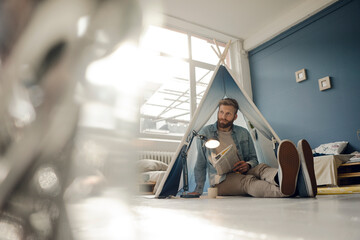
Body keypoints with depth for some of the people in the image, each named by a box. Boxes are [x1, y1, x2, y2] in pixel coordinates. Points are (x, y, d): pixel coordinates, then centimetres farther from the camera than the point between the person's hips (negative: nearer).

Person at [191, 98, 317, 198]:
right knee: (247, 181, -37)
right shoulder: (206, 132, 4)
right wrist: (198, 190, 10)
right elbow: (201, 164, 11)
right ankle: (283, 190, -69)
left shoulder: (243, 133, 10)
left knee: (261, 168, -32)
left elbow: (253, 159, 14)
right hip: (221, 181, -2)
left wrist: (248, 165, -11)